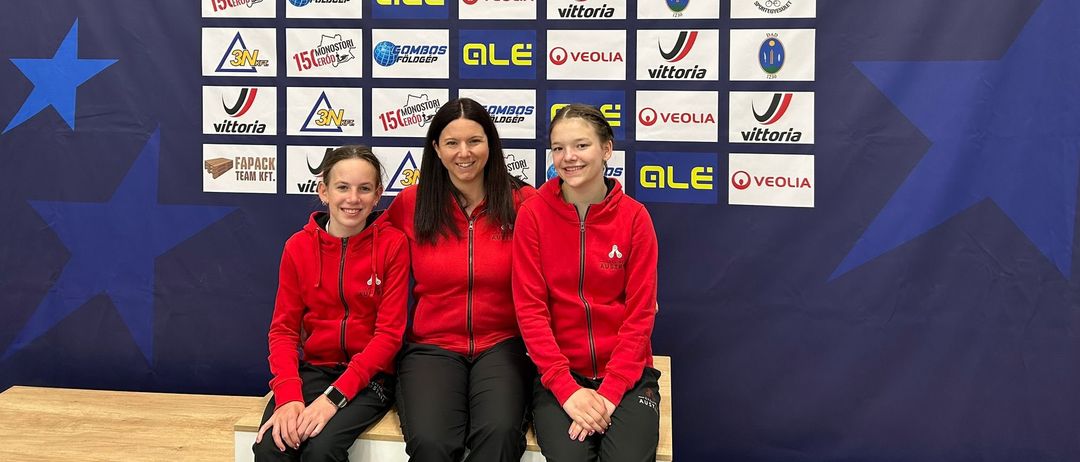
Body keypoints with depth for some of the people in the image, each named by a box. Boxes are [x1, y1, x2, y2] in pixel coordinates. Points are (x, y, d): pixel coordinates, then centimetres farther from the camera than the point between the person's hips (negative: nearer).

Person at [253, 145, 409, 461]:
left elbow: (389, 333, -9)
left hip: (370, 376, -2)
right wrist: (288, 396, -16)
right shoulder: (299, 246, 2)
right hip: (313, 370, 2)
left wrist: (334, 396, -19)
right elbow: (284, 329, 2)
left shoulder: (392, 244, -6)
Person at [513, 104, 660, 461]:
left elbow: (641, 312, -3)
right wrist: (567, 389, -15)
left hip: (626, 371, 0)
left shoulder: (634, 216, -2)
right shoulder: (533, 214, -3)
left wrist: (609, 392, -13)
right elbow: (529, 307, -6)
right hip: (557, 373, 0)